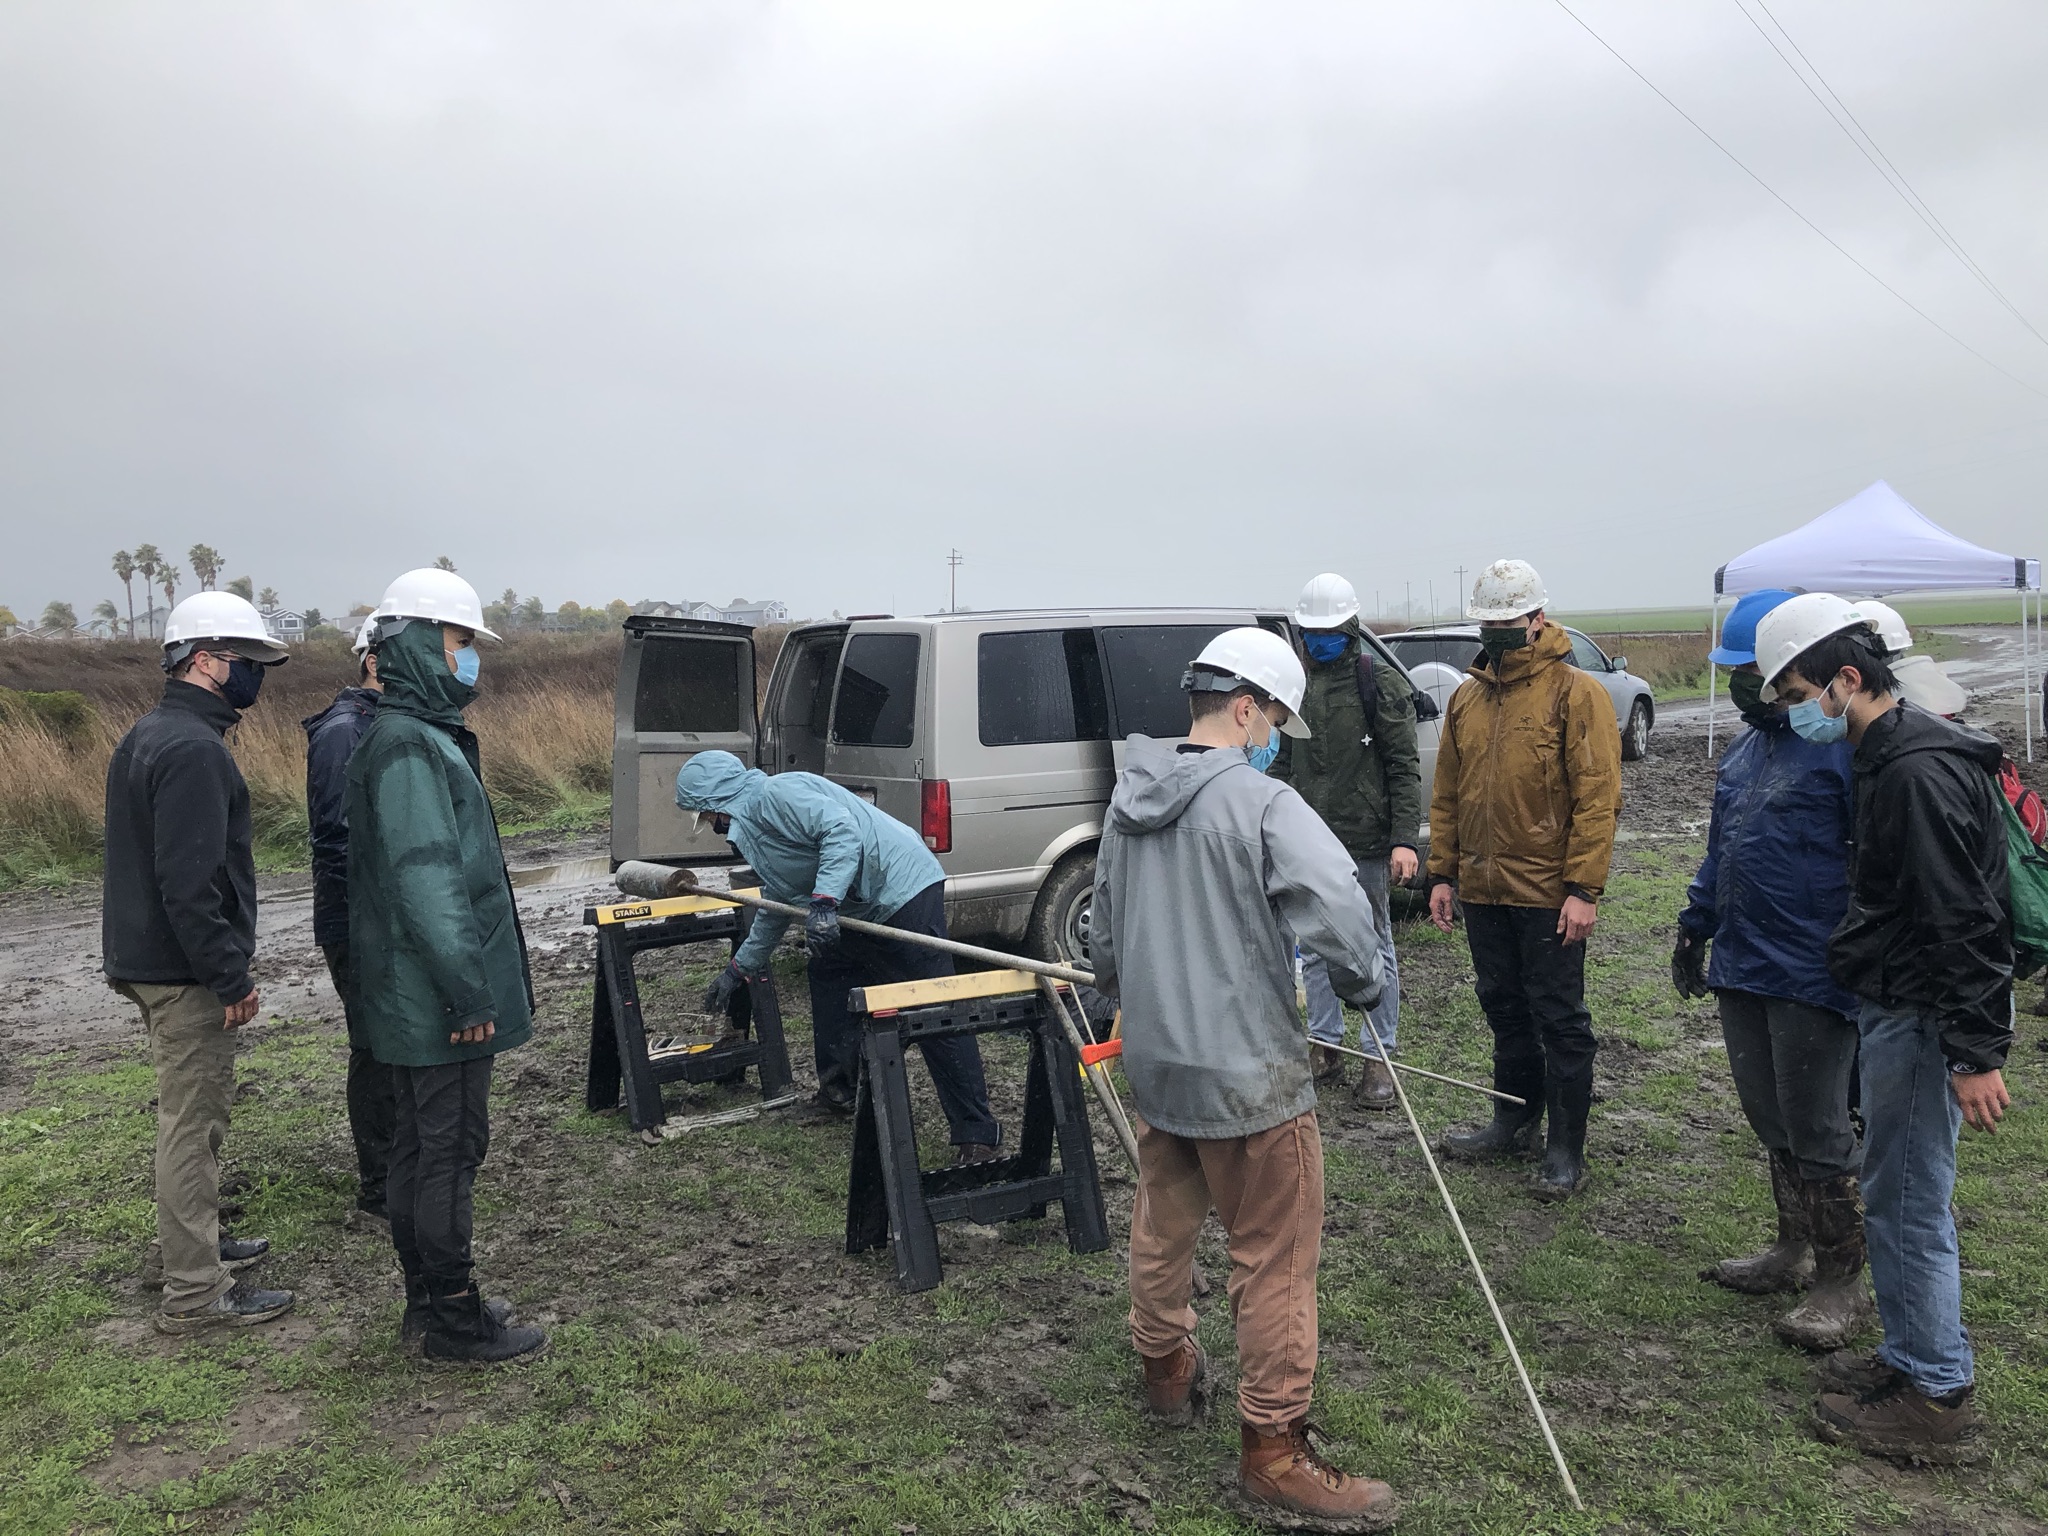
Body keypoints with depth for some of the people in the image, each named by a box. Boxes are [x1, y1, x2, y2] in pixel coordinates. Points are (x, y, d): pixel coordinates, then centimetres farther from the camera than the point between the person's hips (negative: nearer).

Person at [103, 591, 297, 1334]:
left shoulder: (147, 735, 13)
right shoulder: (194, 750, -21)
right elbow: (189, 882, -26)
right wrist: (231, 978, -20)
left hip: (147, 960, 10)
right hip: (184, 972, -10)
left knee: (190, 1112, 21)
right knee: (194, 1120, -3)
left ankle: (184, 1244, 35)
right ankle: (195, 1292, 6)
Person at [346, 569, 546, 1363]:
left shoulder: (425, 736, 15)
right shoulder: (407, 746, -18)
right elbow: (428, 880, -24)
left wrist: (473, 982, 21)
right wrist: (470, 992, -23)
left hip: (417, 997, 11)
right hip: (437, 998, -11)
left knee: (421, 1145, 17)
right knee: (452, 1149, 0)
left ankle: (429, 1300, 29)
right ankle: (454, 1318, 11)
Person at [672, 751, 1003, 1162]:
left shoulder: (776, 795, -10)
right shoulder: (752, 827, 23)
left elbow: (842, 829, -25)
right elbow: (776, 907, 33)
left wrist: (824, 901, -30)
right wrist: (738, 970, 37)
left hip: (904, 891, -11)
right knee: (828, 975, 22)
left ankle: (977, 1132, -11)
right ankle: (837, 1091, 33)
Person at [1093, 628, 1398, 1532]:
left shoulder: (1130, 800, 6)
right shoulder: (1260, 803, -18)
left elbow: (1101, 934, 16)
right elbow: (1341, 911, -29)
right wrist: (1362, 986, -8)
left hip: (1152, 1061, 8)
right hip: (1246, 1074, -8)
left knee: (1164, 1223, 24)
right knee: (1275, 1260, 4)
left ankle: (1165, 1367, 44)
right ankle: (1275, 1453, 13)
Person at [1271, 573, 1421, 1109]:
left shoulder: (1381, 683, -5)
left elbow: (1405, 767, -7)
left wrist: (1404, 838, -15)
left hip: (1365, 843, -5)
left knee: (1374, 948, 5)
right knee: (1314, 948, 12)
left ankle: (1379, 1058, 13)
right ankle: (1324, 1046, 25)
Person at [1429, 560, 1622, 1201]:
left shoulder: (1576, 692, -9)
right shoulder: (1467, 697, 10)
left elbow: (1599, 797, -13)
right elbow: (1446, 794, 15)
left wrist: (1584, 889, -18)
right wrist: (1442, 873, 11)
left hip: (1548, 895, -6)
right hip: (1482, 890, 6)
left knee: (1559, 1021, 3)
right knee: (1505, 1011, 18)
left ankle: (1565, 1151, 14)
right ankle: (1514, 1124, 33)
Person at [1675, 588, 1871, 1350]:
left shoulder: (1842, 745, -15)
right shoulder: (1746, 747, 14)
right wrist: (1695, 928, 22)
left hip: (1810, 975, -8)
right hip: (1741, 970, 8)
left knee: (1817, 1132, 1)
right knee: (1771, 1122, 17)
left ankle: (1842, 1282, 15)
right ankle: (1793, 1249, 32)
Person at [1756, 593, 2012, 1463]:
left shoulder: (1918, 770, -21)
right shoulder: (1890, 757, 12)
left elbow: (1960, 920, -24)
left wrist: (1976, 1054, -23)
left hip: (1920, 1016, -10)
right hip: (1895, 1007, 10)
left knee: (1909, 1204, 0)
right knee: (1896, 1196, 18)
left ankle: (1938, 1399, 12)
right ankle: (1910, 1359, 31)